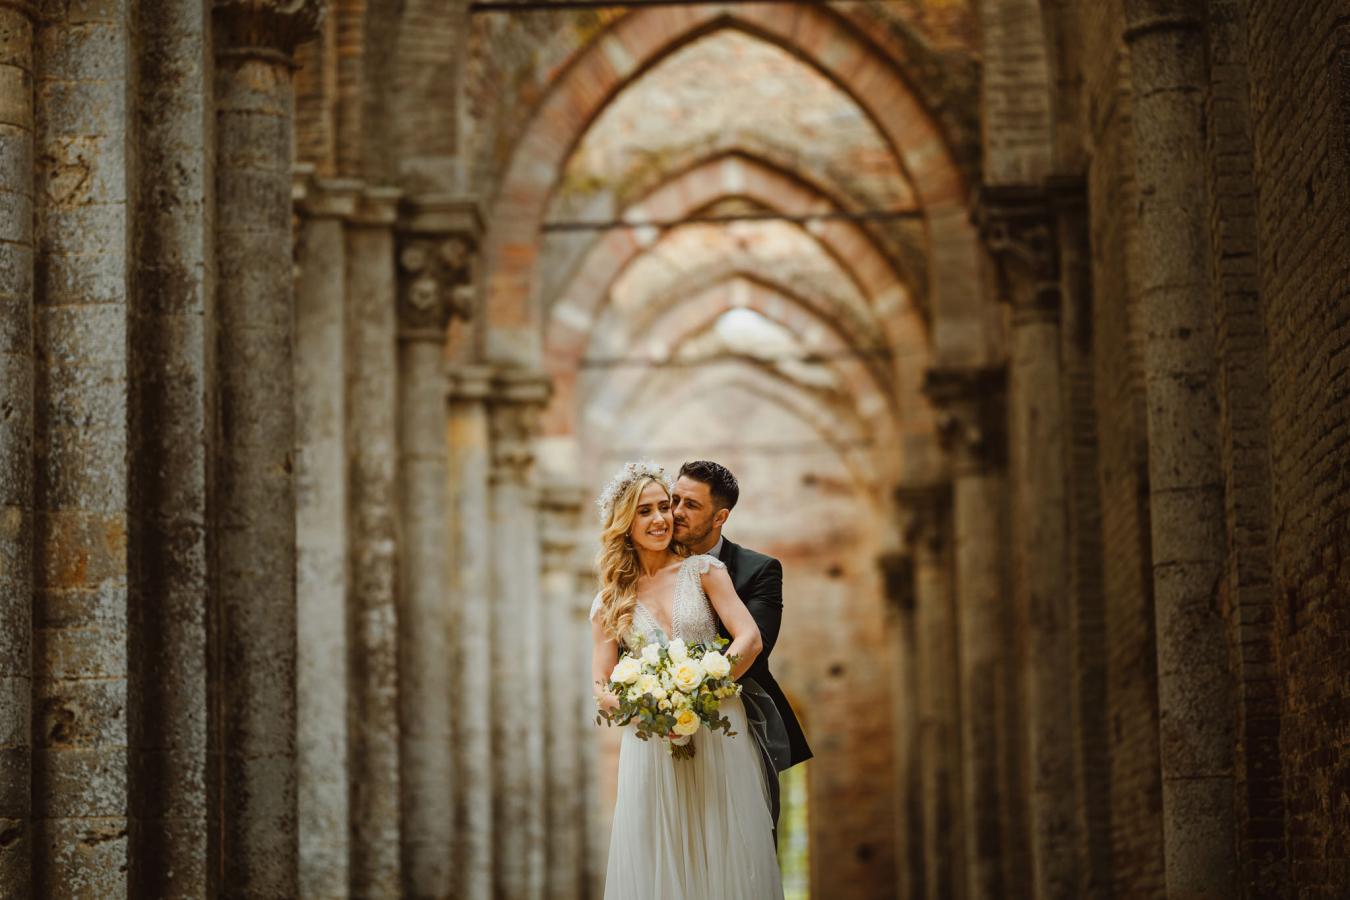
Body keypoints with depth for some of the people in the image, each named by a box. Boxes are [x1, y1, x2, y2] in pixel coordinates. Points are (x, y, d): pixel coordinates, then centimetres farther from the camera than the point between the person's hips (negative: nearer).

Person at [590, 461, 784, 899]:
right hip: (650, 746, 1)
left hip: (718, 737, -1)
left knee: (725, 856, 1)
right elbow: (602, 687, 4)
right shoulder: (610, 601, 8)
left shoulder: (703, 570, 3)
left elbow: (750, 638, -6)